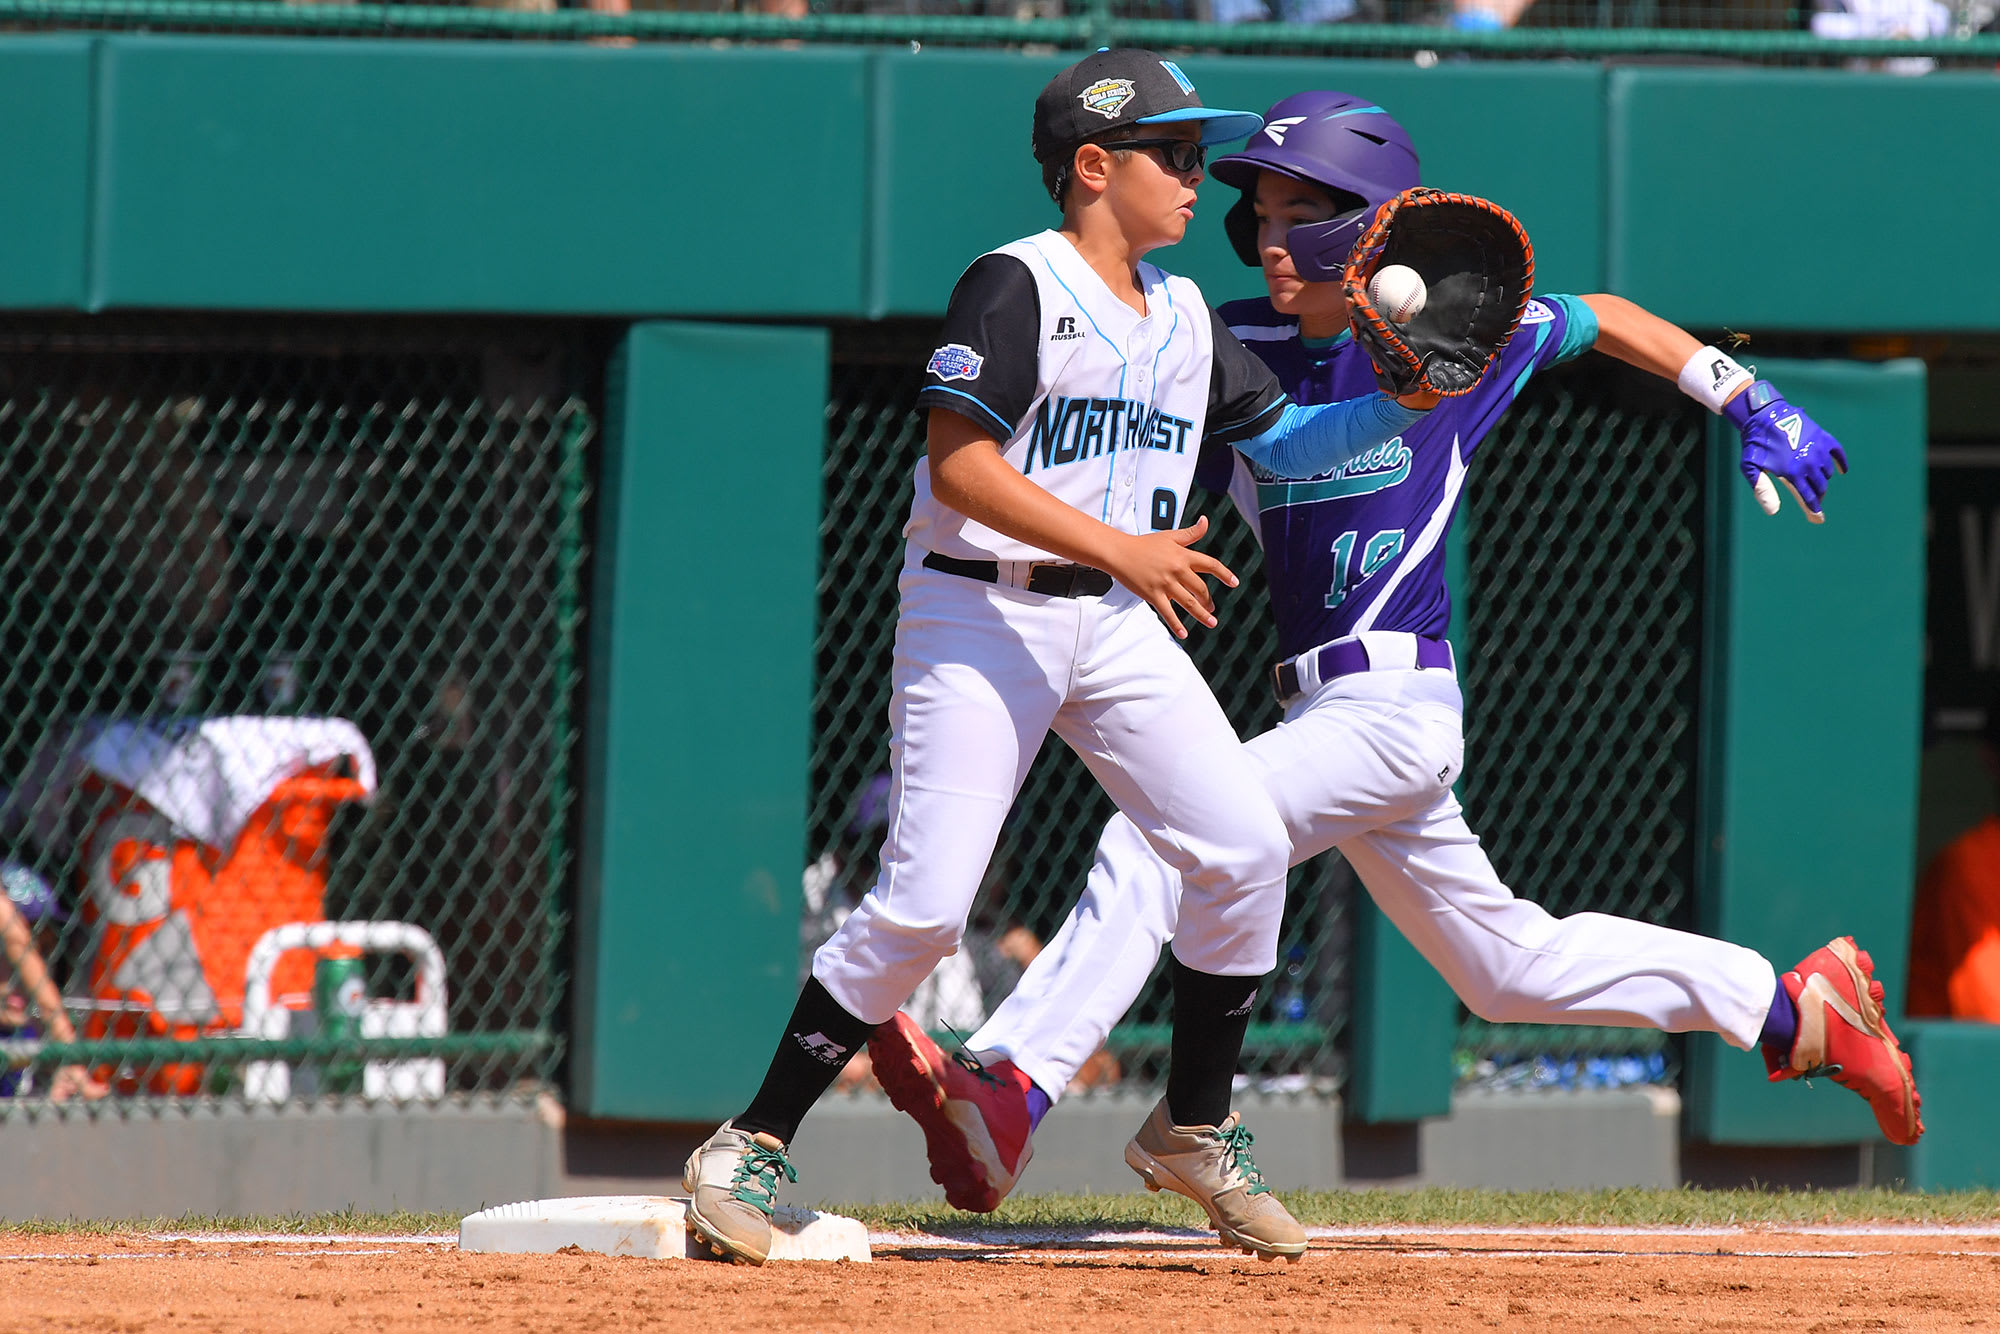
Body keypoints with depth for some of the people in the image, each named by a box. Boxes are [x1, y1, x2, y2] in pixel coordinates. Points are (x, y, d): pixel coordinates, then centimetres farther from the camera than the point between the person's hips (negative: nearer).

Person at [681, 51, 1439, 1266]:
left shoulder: (1185, 316, 12)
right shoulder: (1016, 286, -11)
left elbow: (1285, 442, 16)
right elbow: (960, 466, -20)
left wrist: (1405, 402, -1)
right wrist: (1116, 547, -27)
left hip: (1119, 622, 7)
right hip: (981, 612, -7)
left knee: (1246, 849, -4)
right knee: (924, 901, -14)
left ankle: (1195, 1130, 13)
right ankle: (754, 1148, -4)